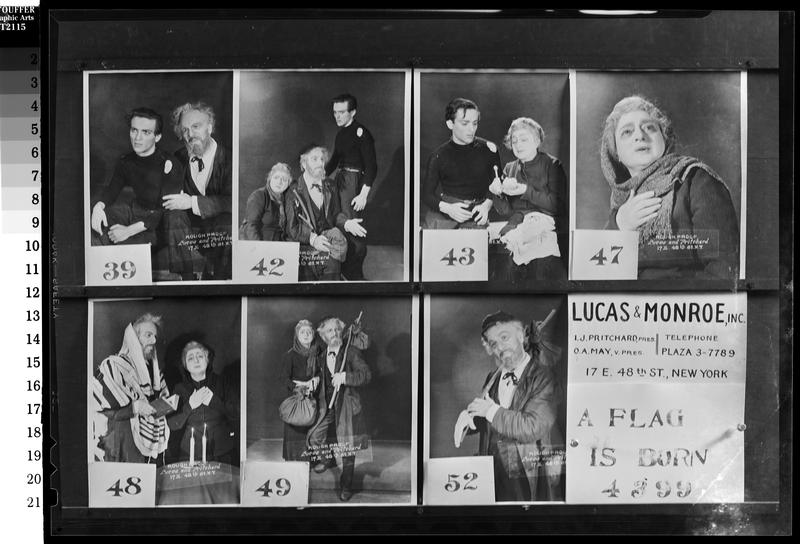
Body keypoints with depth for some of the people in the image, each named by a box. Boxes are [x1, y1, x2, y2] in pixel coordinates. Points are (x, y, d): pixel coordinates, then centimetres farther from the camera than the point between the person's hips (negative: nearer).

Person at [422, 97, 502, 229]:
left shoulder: (488, 149, 6)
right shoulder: (438, 156, 5)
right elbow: (427, 194, 5)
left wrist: (486, 205, -10)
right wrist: (447, 208, -14)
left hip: (475, 218, 0)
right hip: (442, 215, 0)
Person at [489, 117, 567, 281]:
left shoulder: (552, 165, 6)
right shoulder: (510, 169, 19)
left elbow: (558, 205, -5)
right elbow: (506, 212, 13)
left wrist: (525, 190, -12)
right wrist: (496, 194, -8)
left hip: (547, 225, -4)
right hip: (517, 226, 4)